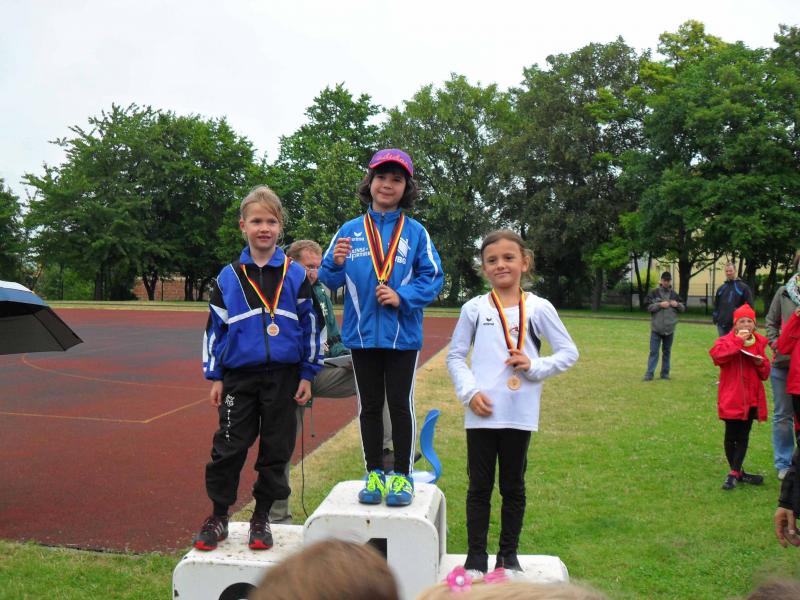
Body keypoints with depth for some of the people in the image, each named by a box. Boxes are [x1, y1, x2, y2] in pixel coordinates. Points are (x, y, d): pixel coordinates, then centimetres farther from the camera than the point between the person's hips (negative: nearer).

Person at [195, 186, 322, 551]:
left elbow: (310, 326, 4)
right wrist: (215, 377, 4)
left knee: (276, 450, 8)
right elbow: (215, 329, 7)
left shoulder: (295, 275, 1)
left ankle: (261, 519, 23)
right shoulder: (228, 277, 3)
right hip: (239, 376, 0)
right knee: (228, 449, 4)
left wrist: (307, 374, 1)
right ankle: (218, 518, 21)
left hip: (283, 376, 0)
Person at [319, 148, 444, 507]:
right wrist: (336, 263, -20)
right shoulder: (350, 230, 4)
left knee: (400, 406, 5)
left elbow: (433, 278, -1)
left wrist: (403, 296, -16)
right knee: (369, 407, 12)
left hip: (402, 333, -2)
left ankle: (402, 476, 19)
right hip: (362, 333, 2)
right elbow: (329, 280, 2)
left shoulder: (416, 232, 0)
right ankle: (374, 474, 24)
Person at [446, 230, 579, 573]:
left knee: (513, 487, 13)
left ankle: (508, 554, 28)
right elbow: (455, 356, 5)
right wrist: (469, 392, -8)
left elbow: (569, 352, 3)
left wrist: (535, 366, -12)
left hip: (520, 415, 0)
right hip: (481, 413, 0)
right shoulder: (474, 308, 1)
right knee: (479, 487, 10)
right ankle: (476, 554, 23)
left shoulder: (539, 308, 0)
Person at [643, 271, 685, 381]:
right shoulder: (654, 293, 1)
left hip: (670, 329, 3)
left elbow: (683, 308, 13)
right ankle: (649, 373, -1)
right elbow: (648, 306, -5)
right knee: (653, 351, -3)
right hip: (656, 328, -3)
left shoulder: (674, 294, 10)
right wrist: (660, 305, -17)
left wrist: (677, 304, -8)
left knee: (667, 352, 10)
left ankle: (665, 373, 18)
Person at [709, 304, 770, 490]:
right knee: (731, 435, 3)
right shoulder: (727, 340, -5)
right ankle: (738, 472, 18)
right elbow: (716, 354, -29)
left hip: (751, 398, 4)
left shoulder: (759, 342, 9)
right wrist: (738, 341, -24)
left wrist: (761, 363, -8)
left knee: (744, 436, 6)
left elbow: (765, 374, 14)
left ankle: (734, 473, 12)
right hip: (731, 397, -4)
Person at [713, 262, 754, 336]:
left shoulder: (744, 287, 2)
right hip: (722, 324, 4)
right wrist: (715, 318, 8)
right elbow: (716, 305, 19)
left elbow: (749, 305, -1)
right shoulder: (720, 289, 14)